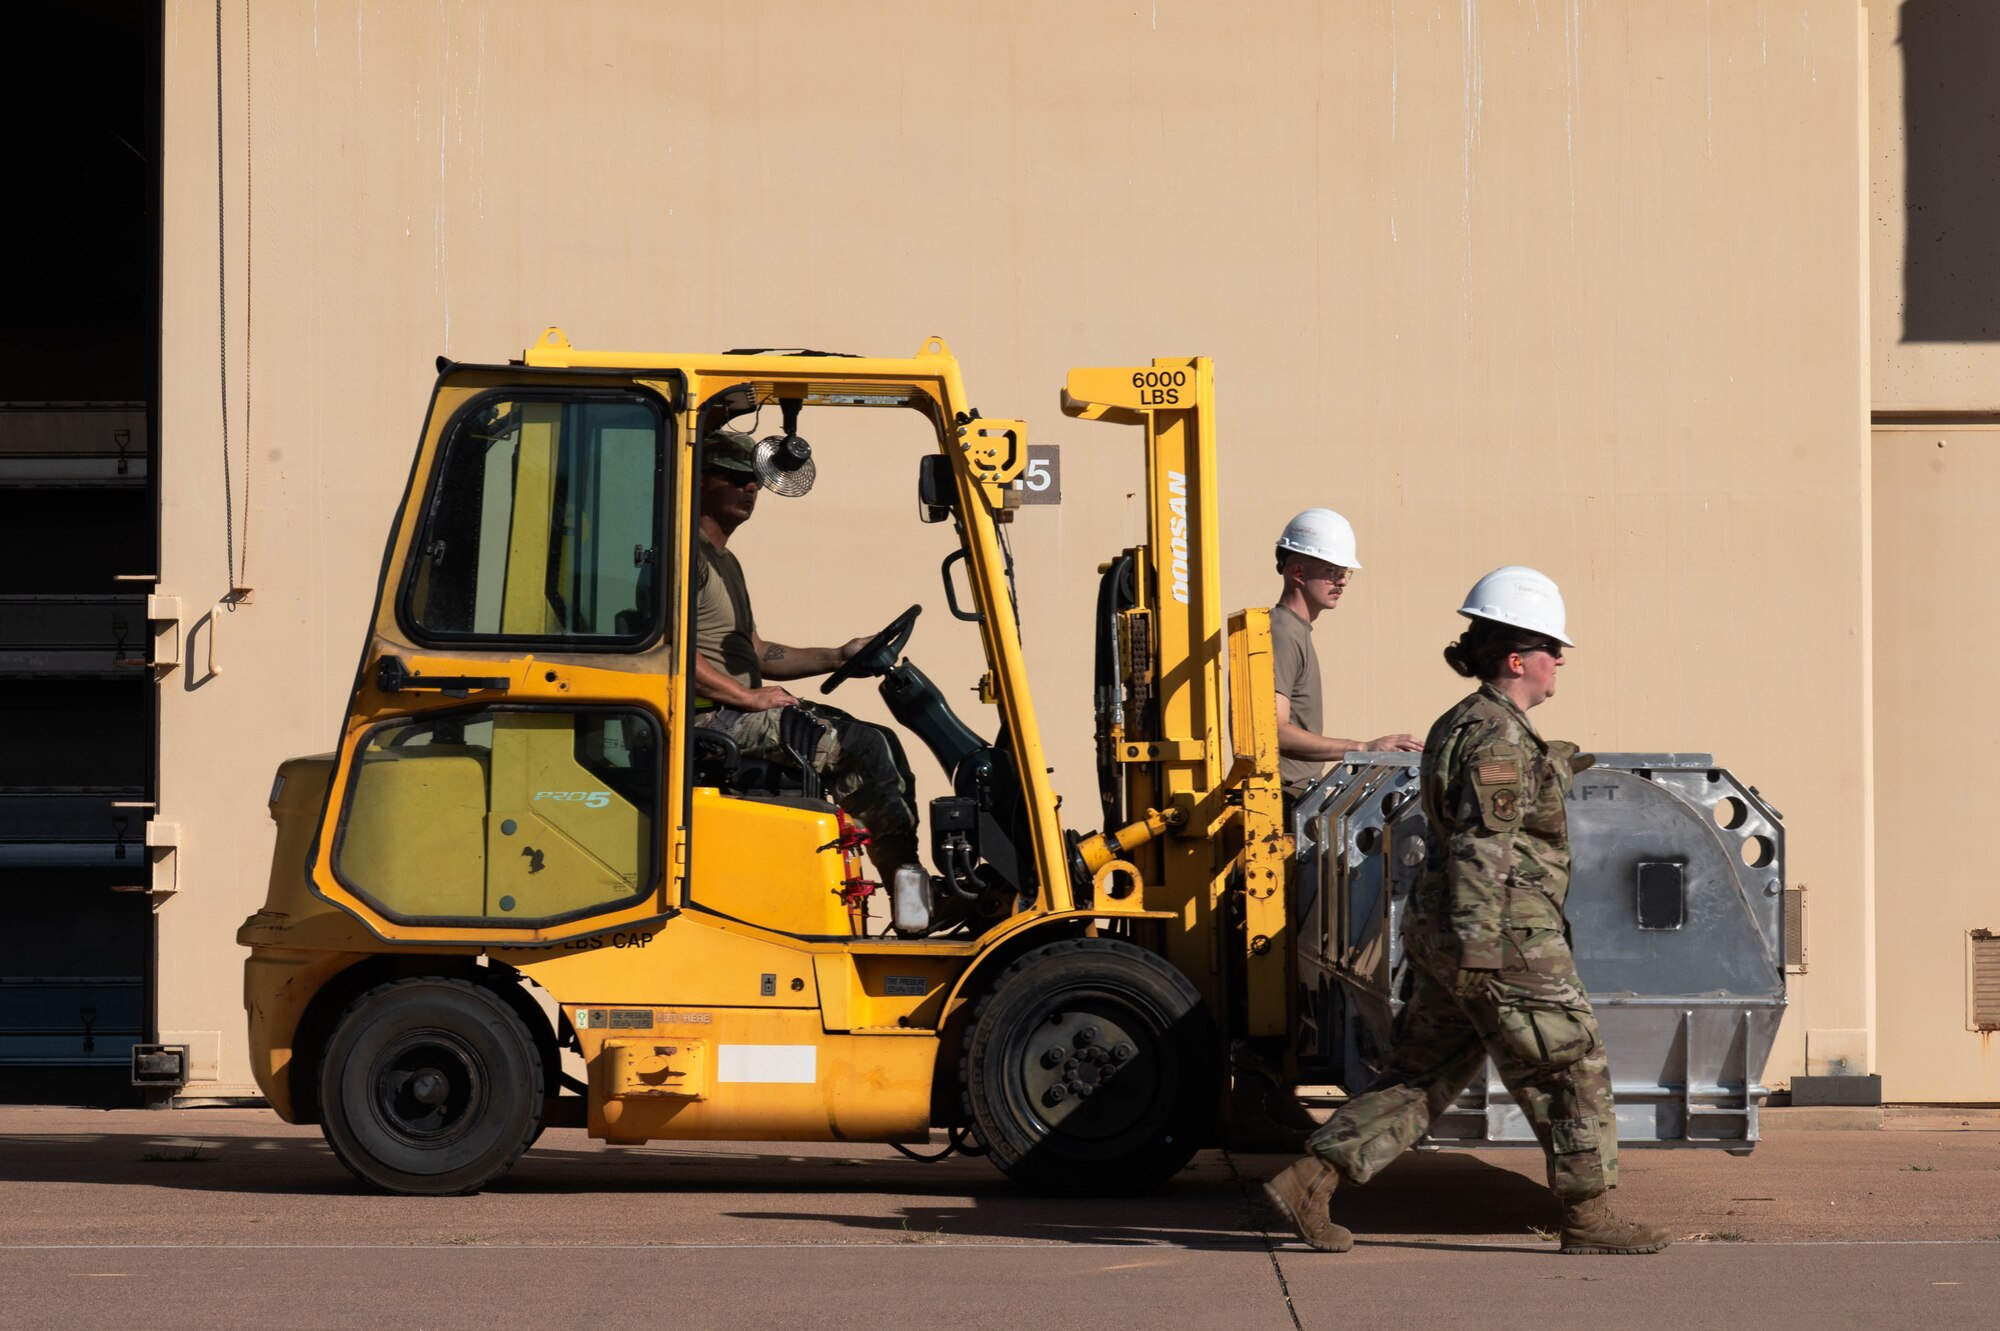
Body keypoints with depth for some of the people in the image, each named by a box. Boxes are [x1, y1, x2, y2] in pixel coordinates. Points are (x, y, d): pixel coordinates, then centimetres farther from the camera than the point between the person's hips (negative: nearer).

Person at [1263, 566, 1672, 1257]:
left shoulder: (1459, 725, 14)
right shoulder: (1501, 740, -16)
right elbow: (1479, 849, -23)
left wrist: (1546, 766, 47)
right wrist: (1477, 952, -27)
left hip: (1444, 937, 10)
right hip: (1506, 942, -10)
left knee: (1421, 1075, 10)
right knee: (1572, 1071, 3)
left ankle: (1308, 1182, 4)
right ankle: (1587, 1218, 10)